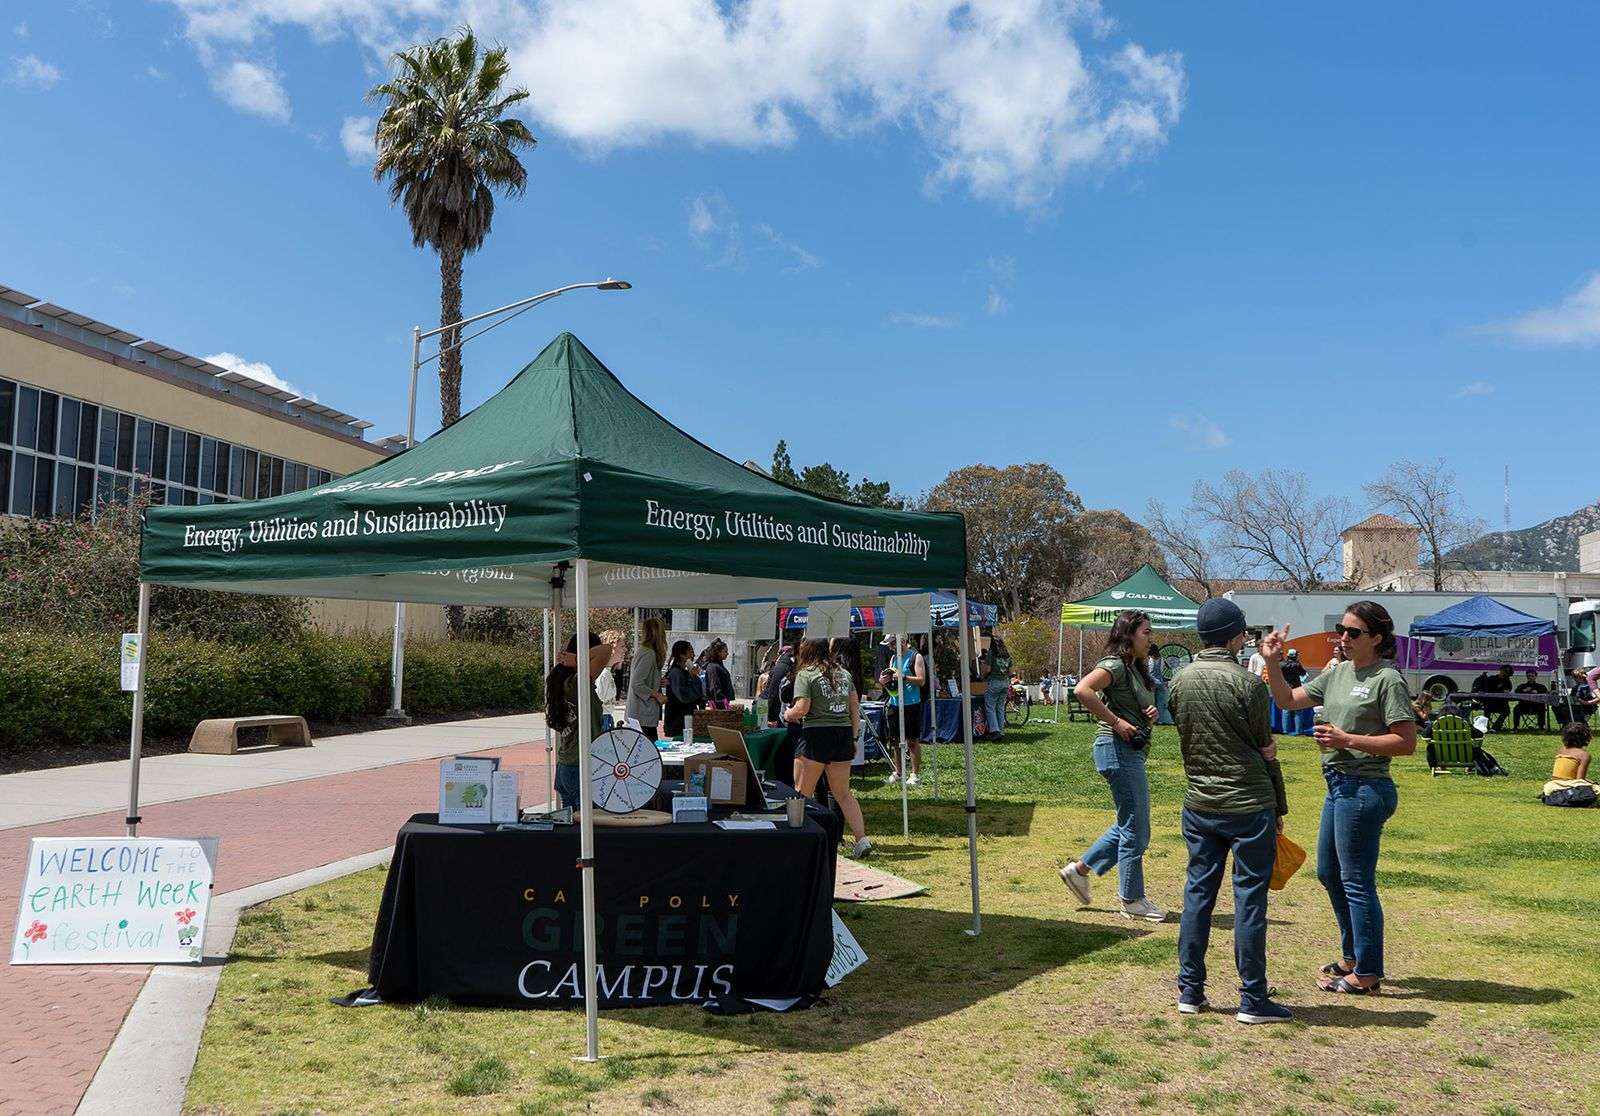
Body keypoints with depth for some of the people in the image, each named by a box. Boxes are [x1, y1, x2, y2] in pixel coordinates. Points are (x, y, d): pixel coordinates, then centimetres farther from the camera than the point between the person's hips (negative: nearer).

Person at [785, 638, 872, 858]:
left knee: (802, 793, 5)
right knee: (843, 793, 12)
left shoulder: (805, 674, -3)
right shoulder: (844, 673, 14)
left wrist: (788, 714, 7)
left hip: (817, 734, -6)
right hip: (844, 733, 6)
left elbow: (802, 708, -13)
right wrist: (854, 737, 15)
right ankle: (862, 839, 3)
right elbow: (855, 707, 11)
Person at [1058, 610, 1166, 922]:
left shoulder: (1135, 669, 16)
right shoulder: (1116, 665, -13)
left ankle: (1080, 869, 24)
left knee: (1130, 825, 16)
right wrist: (1116, 722, -25)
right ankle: (1132, 901, 10)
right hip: (1118, 748, -10)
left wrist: (1150, 714, 4)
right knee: (1134, 828, -1)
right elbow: (1083, 690, -30)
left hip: (1132, 751, 10)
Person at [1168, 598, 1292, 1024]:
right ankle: (1252, 1000, 8)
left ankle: (1190, 992, 17)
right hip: (1249, 805, -5)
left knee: (1198, 894, 11)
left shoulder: (1179, 683, 3)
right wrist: (1279, 806, 3)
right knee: (1249, 900, 2)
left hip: (1198, 806, 5)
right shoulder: (1248, 683, -13)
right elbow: (1266, 750, -7)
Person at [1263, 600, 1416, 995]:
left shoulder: (1387, 679, -13)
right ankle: (1353, 956, 35)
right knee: (1328, 873, 20)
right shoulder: (1337, 673, 11)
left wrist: (1347, 740, -21)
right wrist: (1273, 664, 1)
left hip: (1364, 788, -9)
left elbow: (1406, 742, -18)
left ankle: (1367, 974, 12)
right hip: (1339, 785, 9)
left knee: (1356, 882, 0)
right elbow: (1288, 701, 15)